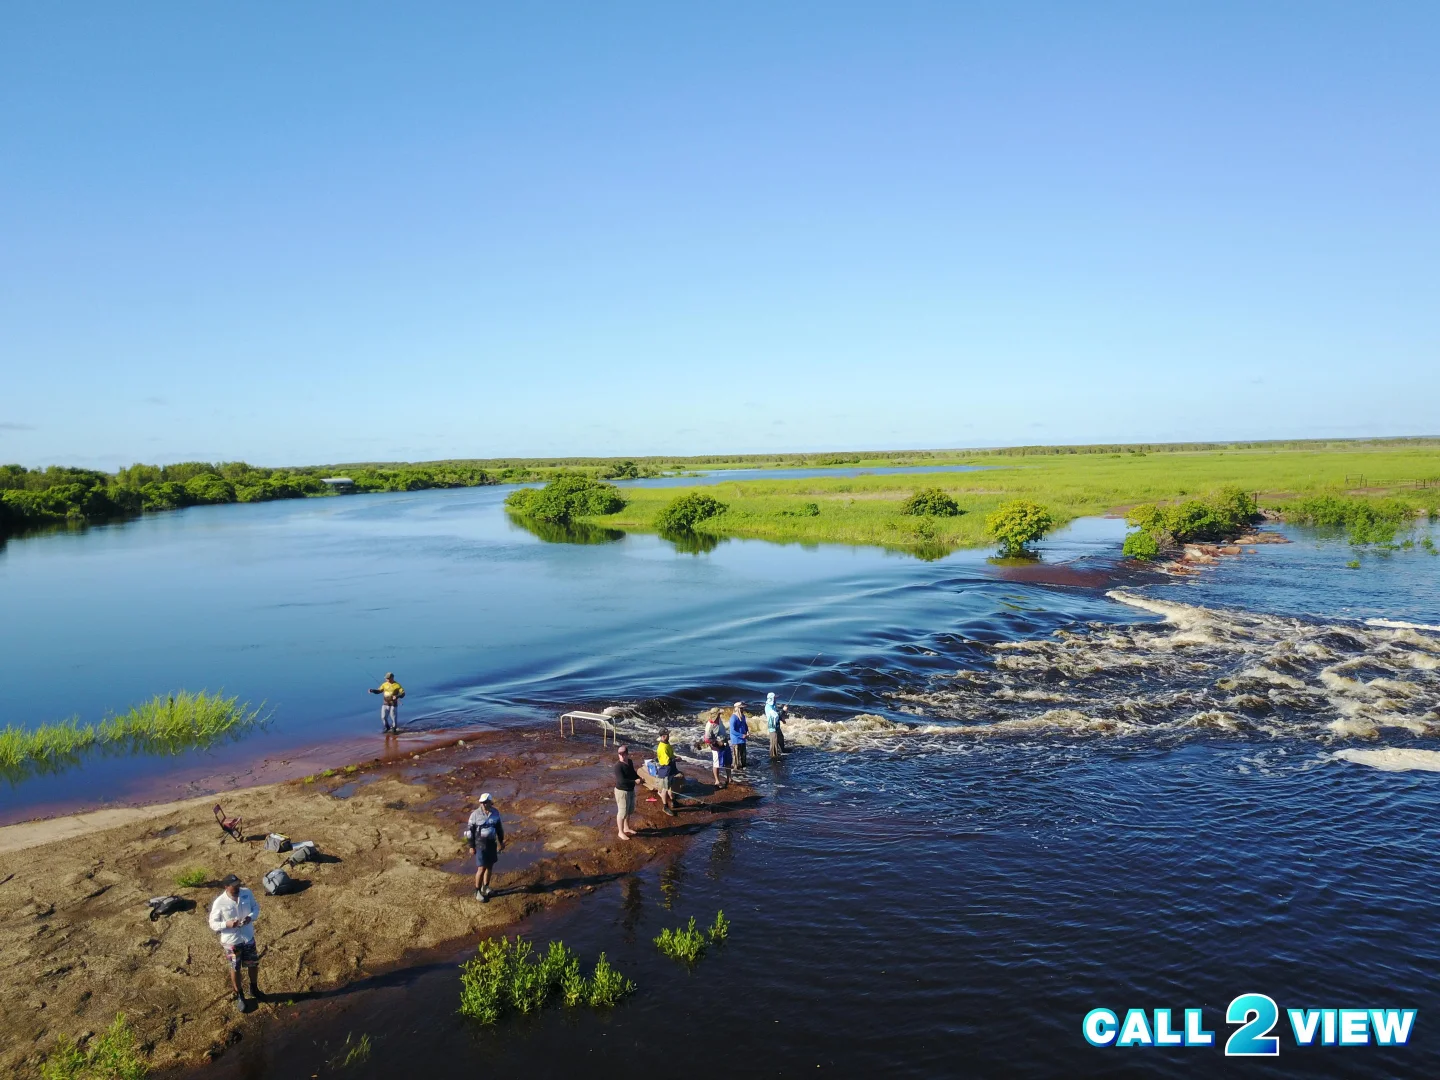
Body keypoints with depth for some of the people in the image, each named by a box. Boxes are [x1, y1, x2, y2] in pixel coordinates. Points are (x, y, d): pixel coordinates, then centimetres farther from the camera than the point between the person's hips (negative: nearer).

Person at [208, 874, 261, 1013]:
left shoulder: (247, 893, -13)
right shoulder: (219, 903, -23)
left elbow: (256, 907, 1)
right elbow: (213, 924, -12)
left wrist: (251, 917, -20)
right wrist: (227, 924, -30)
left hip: (249, 938, 3)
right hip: (231, 941, -3)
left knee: (253, 964, 19)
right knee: (235, 969, 16)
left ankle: (254, 989, 45)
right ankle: (239, 996, 38)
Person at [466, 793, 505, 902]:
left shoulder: (495, 813, -7)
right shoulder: (475, 814, -18)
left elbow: (499, 827, 7)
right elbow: (470, 830, -10)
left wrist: (501, 842, 11)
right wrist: (471, 846, -9)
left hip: (492, 843, 4)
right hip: (480, 844, -4)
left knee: (489, 866, 14)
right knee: (481, 869, -4)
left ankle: (485, 888, 33)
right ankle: (477, 892, 12)